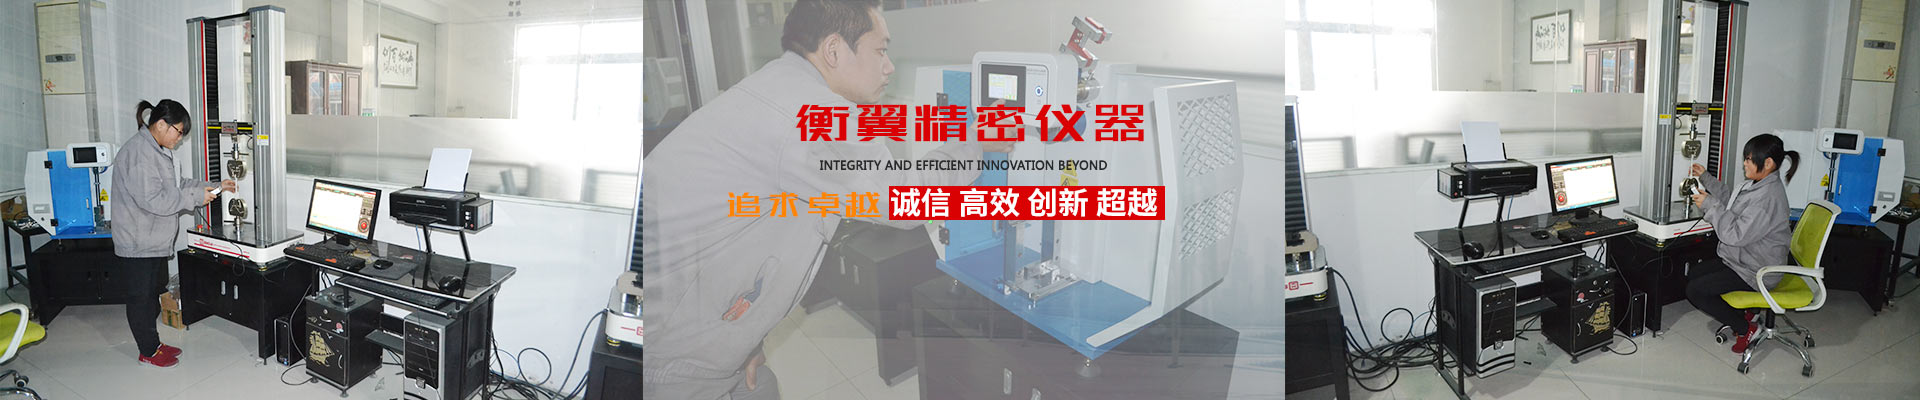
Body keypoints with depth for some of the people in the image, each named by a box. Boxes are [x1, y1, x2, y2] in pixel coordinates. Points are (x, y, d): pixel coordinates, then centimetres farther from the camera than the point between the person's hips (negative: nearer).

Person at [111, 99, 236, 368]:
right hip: (139, 243, -10)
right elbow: (152, 199, -28)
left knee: (153, 292, 19)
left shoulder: (156, 150, 12)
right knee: (142, 296, 3)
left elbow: (175, 186, 18)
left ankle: (152, 343, 31)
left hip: (154, 241, 10)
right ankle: (148, 352, 14)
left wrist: (213, 188, 11)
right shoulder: (139, 152, -22)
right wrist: (197, 198, -22)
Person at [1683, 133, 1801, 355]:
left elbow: (1736, 234, -29)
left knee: (1694, 290, -14)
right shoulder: (1760, 184, 2)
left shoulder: (1768, 197, -29)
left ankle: (1746, 328, 0)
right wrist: (1706, 178, 13)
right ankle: (1742, 311, 22)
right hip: (1746, 259, 10)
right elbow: (1731, 200, 20)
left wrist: (1709, 204, -23)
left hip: (1754, 274, -10)